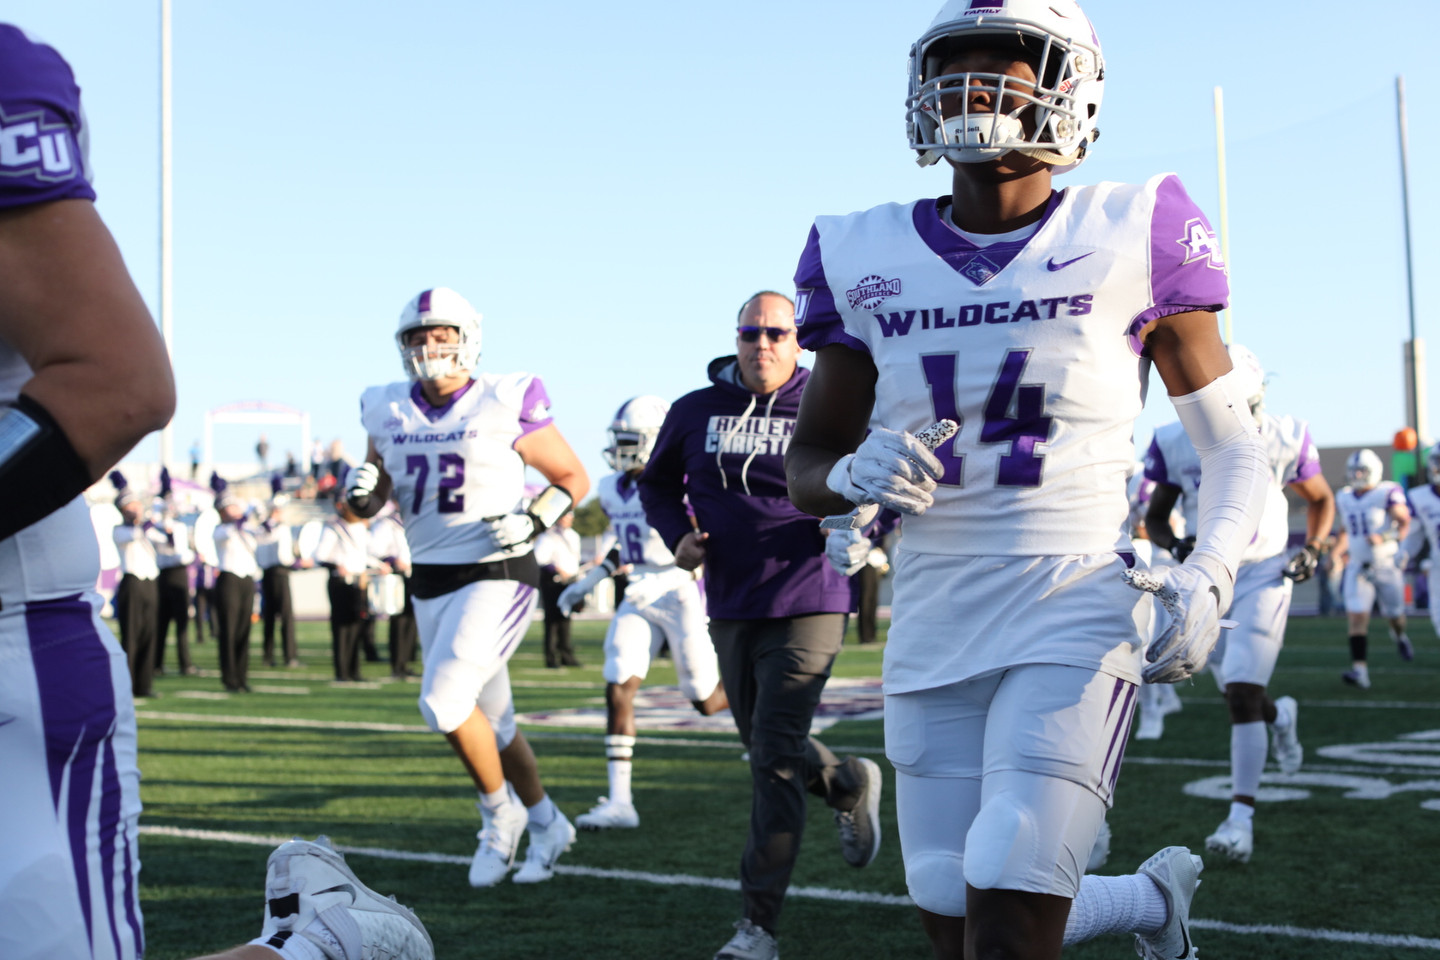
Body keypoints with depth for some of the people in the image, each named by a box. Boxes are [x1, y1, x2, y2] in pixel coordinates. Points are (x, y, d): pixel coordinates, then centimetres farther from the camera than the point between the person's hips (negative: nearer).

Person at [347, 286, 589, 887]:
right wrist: (363, 493, -9)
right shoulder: (389, 414, 5)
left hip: (498, 574, -6)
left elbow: (573, 478, 0)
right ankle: (547, 826, 32)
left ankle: (500, 814, 6)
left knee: (444, 703, -18)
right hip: (430, 582, 6)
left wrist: (534, 520, -16)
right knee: (490, 722, 12)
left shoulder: (505, 406, -9)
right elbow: (372, 496, 14)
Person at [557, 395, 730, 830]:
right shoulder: (612, 490, 7)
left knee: (707, 702, 4)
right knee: (618, 688, -10)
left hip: (682, 597, -6)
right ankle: (620, 802, -9)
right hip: (639, 602, 6)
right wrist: (589, 579, 12)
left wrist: (661, 579, -30)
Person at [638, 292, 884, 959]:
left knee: (776, 755, -10)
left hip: (806, 608, -4)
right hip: (731, 610, 5)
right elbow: (656, 485, 18)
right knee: (764, 745, 16)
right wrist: (678, 537, 0)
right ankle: (848, 785, 48)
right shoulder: (696, 412, 3)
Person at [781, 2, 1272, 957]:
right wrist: (858, 475, -11)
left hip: (1075, 619, -4)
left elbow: (1233, 448, 4)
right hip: (935, 627, 4)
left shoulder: (1129, 238, -3)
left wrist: (1207, 579, -12)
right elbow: (808, 462, 12)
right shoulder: (867, 258, 4)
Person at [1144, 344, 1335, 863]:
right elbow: (1155, 517, 3)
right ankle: (1280, 714, 50)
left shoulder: (1285, 441, -9)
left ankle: (1241, 818, -14)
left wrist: (1312, 548, -7)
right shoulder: (1177, 444, -8)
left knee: (1242, 694, -15)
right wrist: (1176, 545, -17)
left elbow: (1321, 499, 9)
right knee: (1238, 691, 12)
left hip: (1263, 577, -3)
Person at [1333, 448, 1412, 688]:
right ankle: (1360, 670, -17)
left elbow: (1405, 525, -14)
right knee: (1357, 616, -12)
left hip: (1387, 565, -3)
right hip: (1358, 567, 3)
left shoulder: (1388, 494, -10)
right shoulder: (1344, 499, 9)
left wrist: (1384, 538, -30)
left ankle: (1399, 635, 49)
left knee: (1394, 613, 12)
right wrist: (1336, 553, 10)